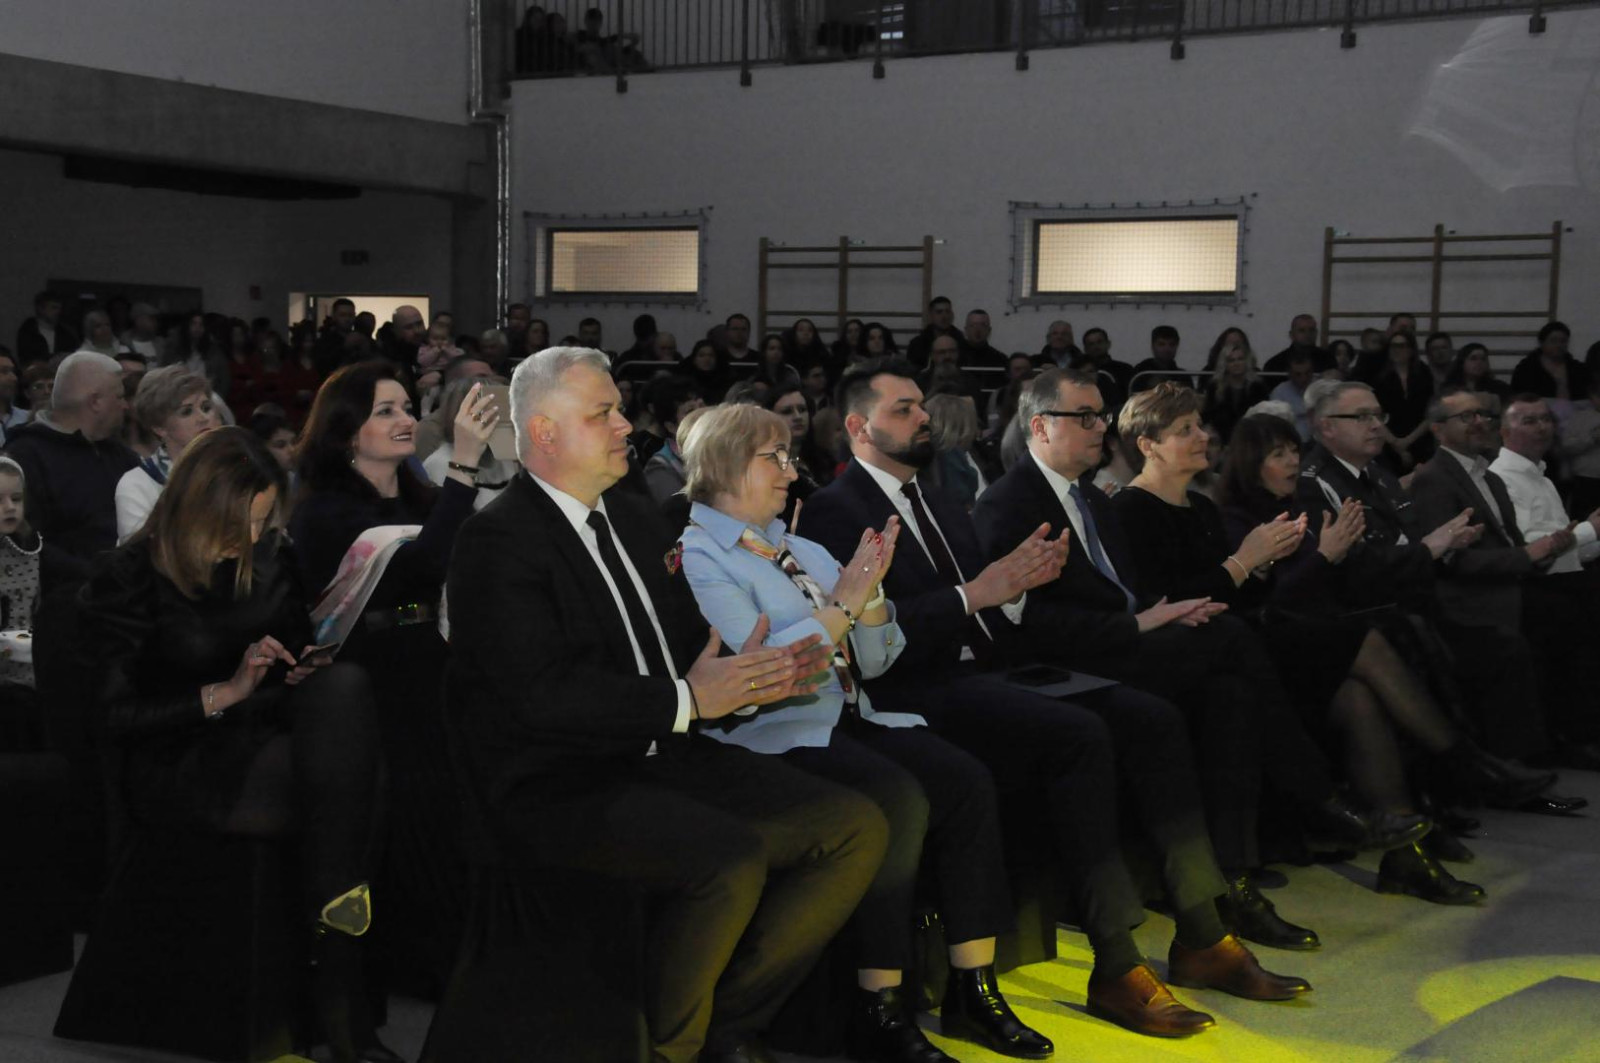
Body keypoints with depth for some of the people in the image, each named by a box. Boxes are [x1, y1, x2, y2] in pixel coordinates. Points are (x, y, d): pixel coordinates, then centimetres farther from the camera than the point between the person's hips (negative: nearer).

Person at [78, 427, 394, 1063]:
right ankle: (339, 1002, -21)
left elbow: (300, 645, 23)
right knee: (357, 791, -28)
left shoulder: (267, 557, 9)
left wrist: (305, 671, -1)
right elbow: (117, 714, -9)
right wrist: (224, 693, -18)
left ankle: (338, 911, -29)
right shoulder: (131, 577, -7)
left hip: (260, 738, 6)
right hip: (178, 767, -6)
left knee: (345, 685, -29)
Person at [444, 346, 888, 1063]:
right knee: (731, 863, -33)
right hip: (563, 787, -9)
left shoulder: (631, 517, 18)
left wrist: (744, 678, -5)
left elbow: (689, 641, 18)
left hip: (665, 757, 9)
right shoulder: (500, 540, -10)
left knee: (857, 829, -4)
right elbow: (546, 694, -20)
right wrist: (688, 700, -18)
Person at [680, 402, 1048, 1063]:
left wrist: (870, 590, 1)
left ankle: (973, 991, -11)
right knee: (897, 798, -31)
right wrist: (842, 605, -12)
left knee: (967, 782, -16)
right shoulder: (699, 555, -2)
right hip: (775, 732, -7)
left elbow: (874, 662, 18)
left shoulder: (803, 551, 21)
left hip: (849, 718, 7)